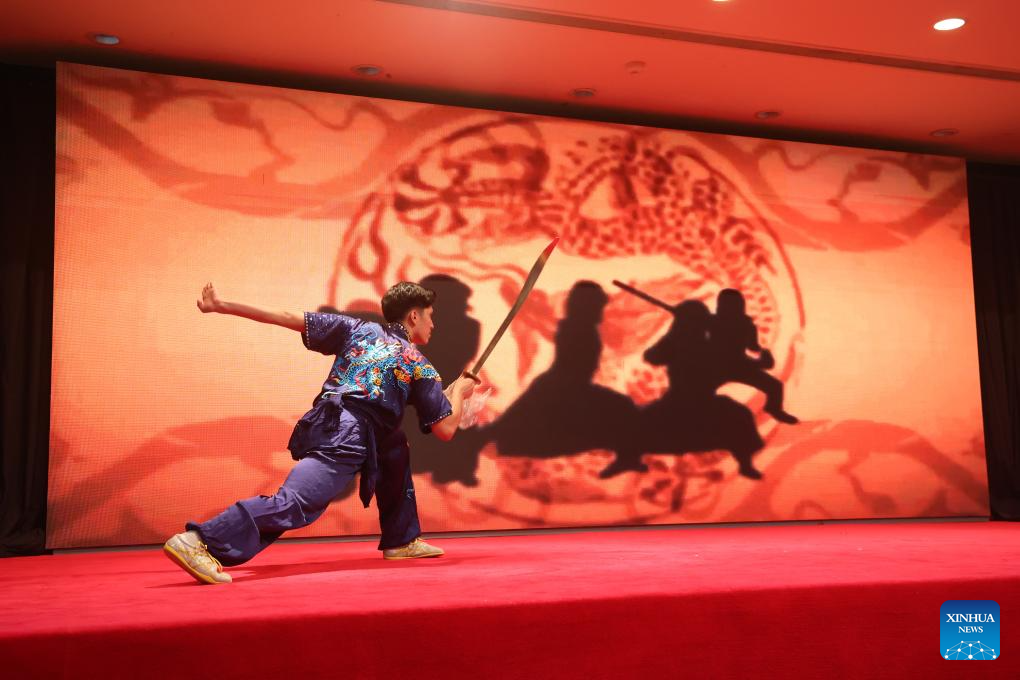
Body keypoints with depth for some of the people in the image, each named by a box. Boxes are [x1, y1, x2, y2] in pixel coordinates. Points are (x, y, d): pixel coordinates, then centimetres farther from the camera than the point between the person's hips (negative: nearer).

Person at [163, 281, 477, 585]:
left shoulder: (358, 329, 20)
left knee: (394, 449, 28)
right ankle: (197, 540, -35)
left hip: (322, 426, 8)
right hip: (346, 442, -8)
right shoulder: (420, 366, 8)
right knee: (293, 503, -19)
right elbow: (446, 429, 6)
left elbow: (288, 318, 13)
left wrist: (222, 306, 13)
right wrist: (459, 391, 25)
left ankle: (401, 540, 30)